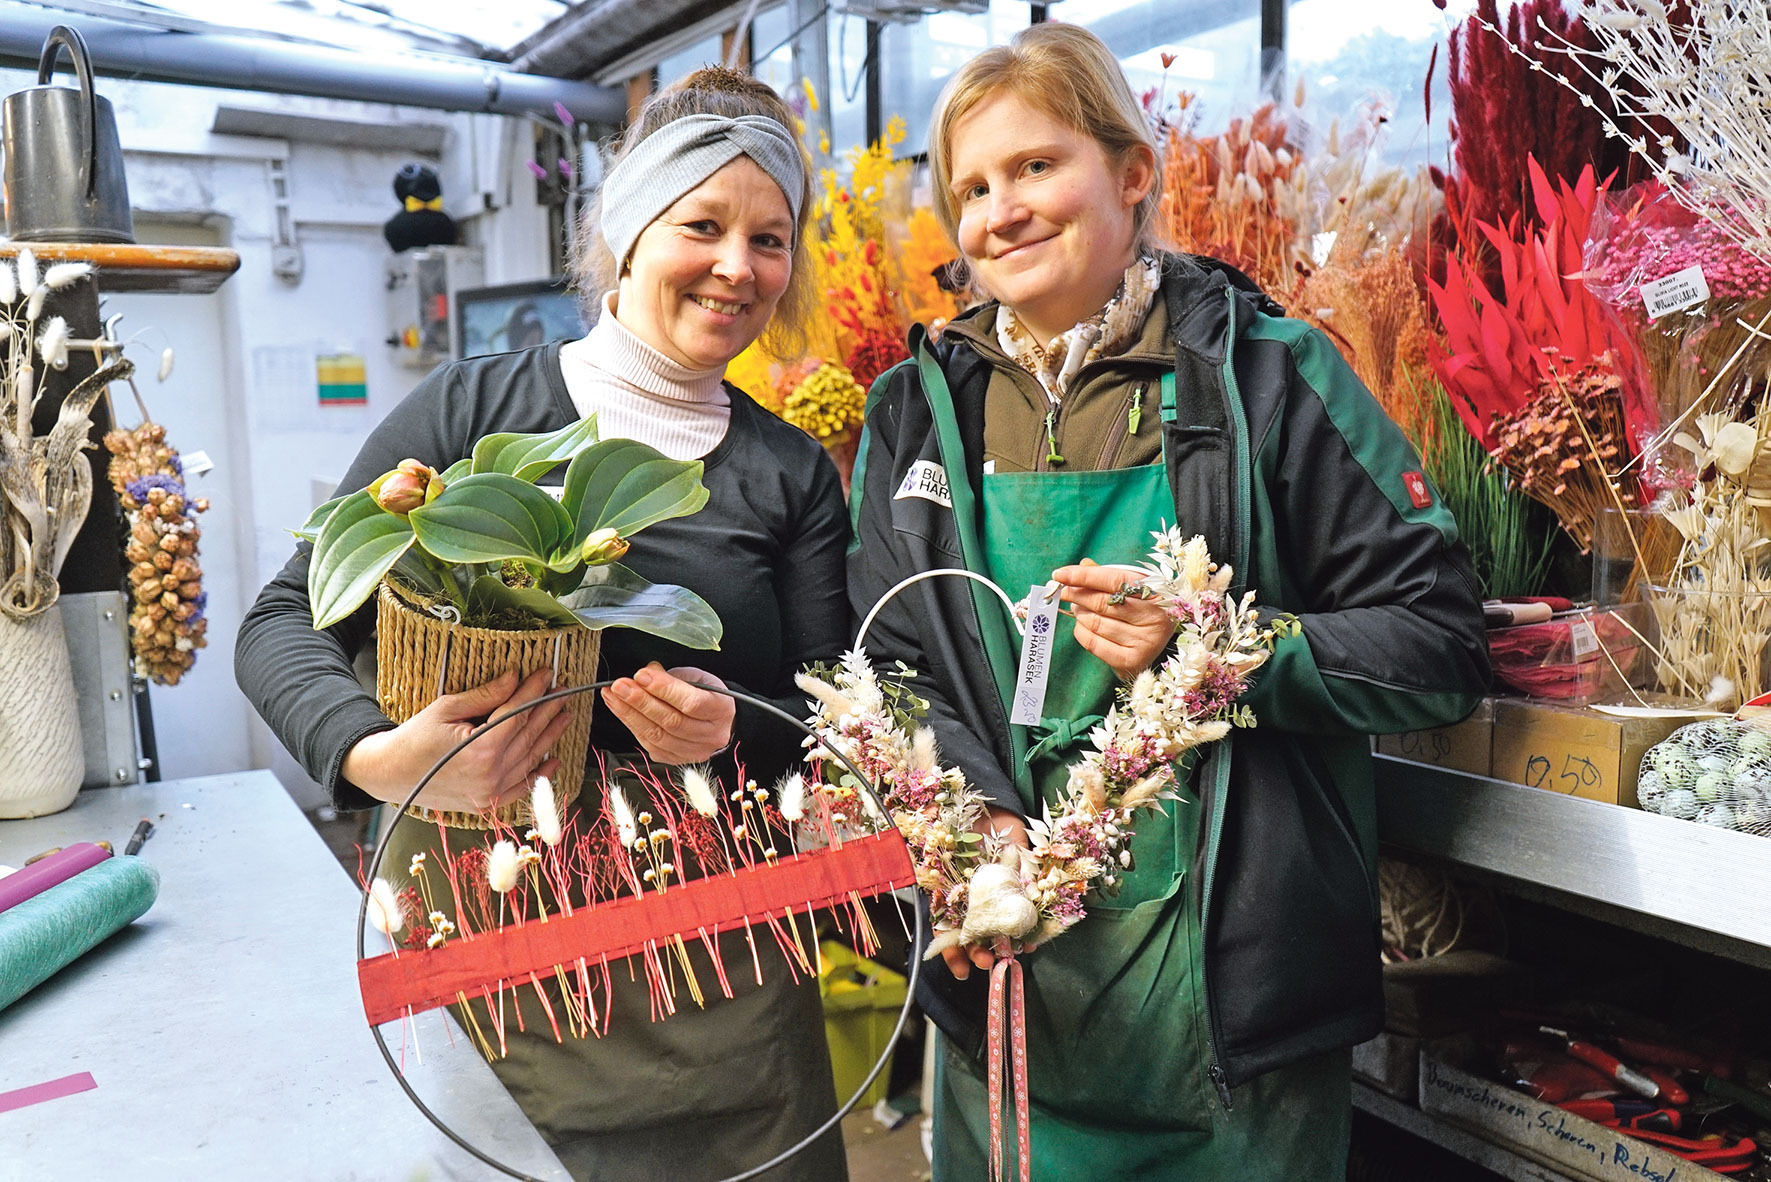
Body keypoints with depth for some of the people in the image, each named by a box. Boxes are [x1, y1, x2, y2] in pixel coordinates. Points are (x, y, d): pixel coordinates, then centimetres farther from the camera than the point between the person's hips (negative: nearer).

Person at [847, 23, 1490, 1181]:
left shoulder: (1267, 371, -5)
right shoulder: (920, 410, 5)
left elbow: (1442, 645, -5)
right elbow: (887, 666, 4)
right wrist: (973, 813, -13)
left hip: (1230, 971, -2)